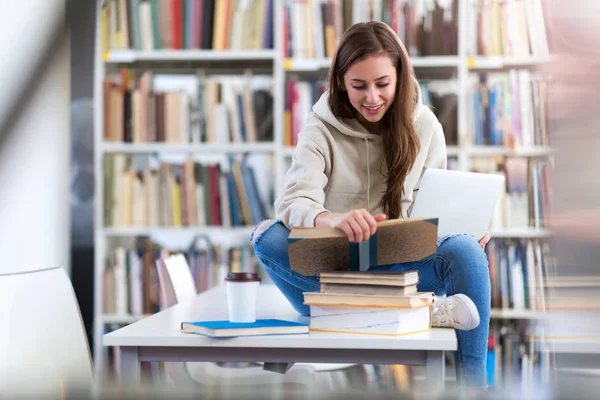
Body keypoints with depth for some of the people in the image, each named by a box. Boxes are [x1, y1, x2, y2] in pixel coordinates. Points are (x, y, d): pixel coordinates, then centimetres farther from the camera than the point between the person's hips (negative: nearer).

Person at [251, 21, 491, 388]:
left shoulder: (424, 126, 4)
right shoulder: (321, 129, -3)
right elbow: (293, 202, -19)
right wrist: (334, 219, -43)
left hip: (402, 267, 0)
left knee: (464, 251, -31)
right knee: (267, 237, -31)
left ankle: (472, 385, -25)